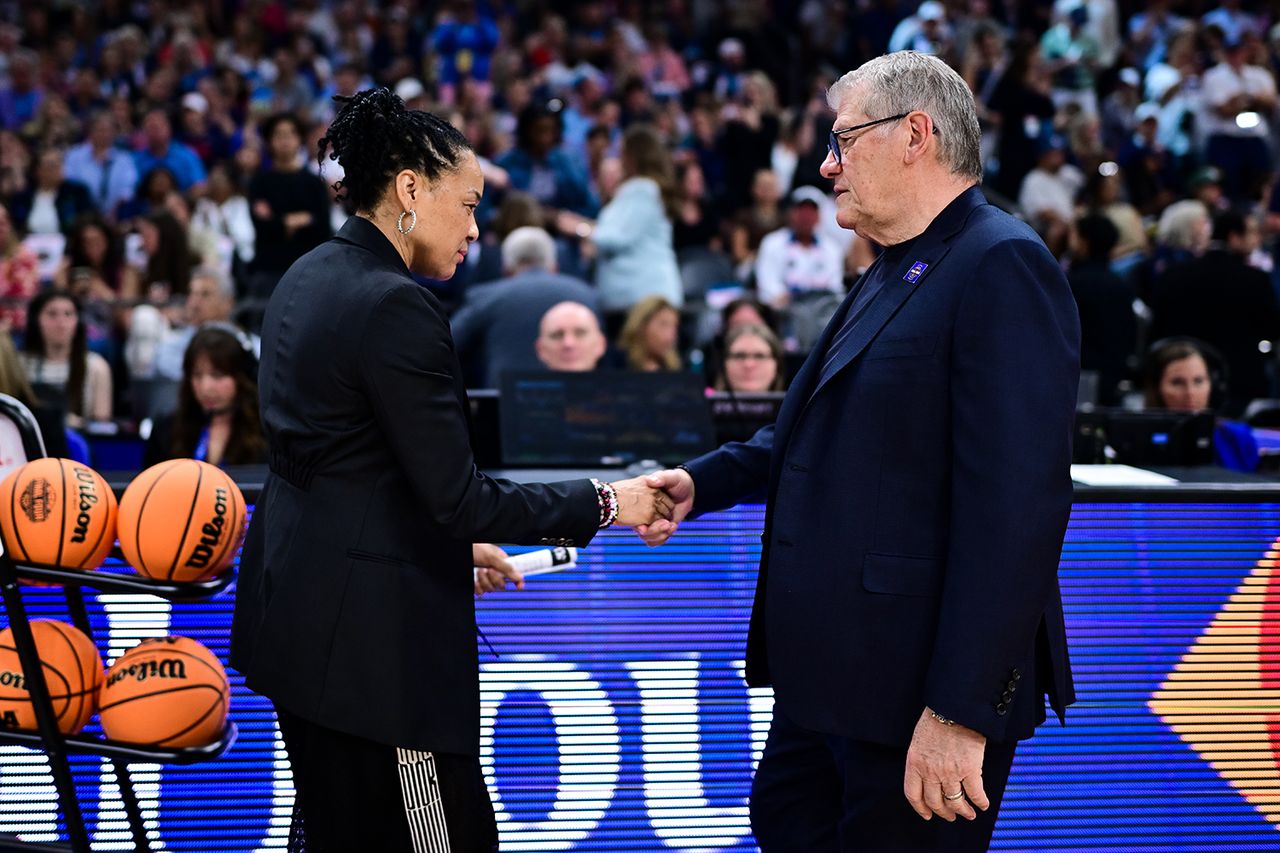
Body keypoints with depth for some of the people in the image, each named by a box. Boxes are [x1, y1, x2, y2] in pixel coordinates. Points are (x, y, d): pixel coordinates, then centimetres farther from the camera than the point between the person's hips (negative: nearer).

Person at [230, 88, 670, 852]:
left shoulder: (308, 280, 10)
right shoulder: (395, 308, -18)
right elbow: (457, 494, -18)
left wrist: (453, 542, 19)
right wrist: (603, 504, -9)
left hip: (296, 610, 10)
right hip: (375, 632, -10)